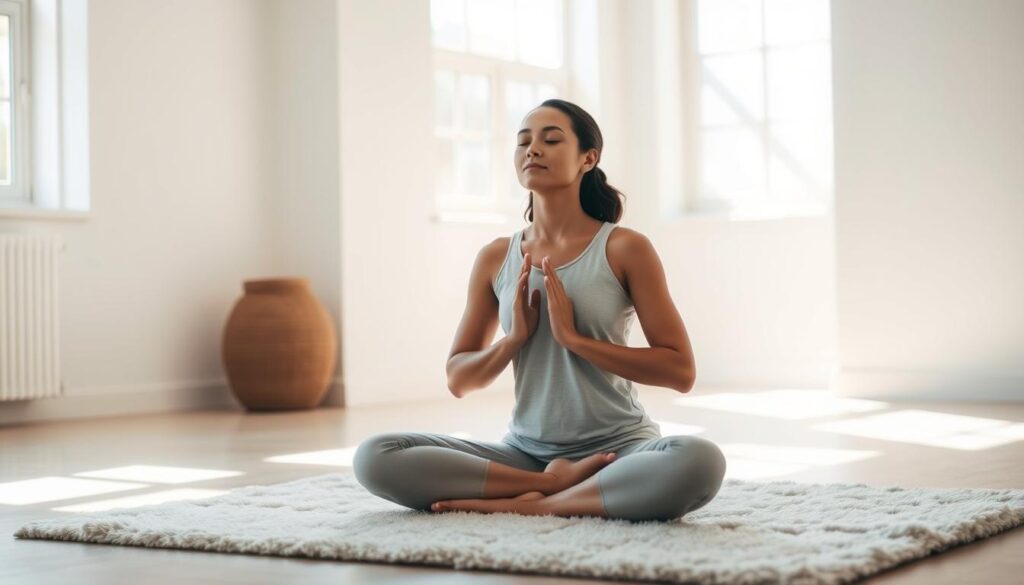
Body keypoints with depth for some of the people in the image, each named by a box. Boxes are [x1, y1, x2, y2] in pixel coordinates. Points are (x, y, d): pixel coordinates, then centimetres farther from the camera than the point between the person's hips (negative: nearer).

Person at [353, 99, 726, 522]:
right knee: (374, 458, -17)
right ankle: (556, 483, -16)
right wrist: (514, 337, -9)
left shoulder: (624, 248, -3)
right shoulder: (495, 258, 7)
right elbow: (458, 381, 11)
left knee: (699, 461, -37)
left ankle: (530, 504, -21)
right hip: (525, 451, 3)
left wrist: (573, 338, -15)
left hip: (616, 448, -3)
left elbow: (680, 370, -7)